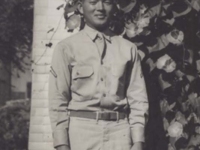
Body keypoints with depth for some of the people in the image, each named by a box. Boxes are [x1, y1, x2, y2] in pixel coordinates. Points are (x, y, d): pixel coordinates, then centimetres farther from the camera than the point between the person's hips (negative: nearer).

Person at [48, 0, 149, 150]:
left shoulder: (128, 48, 9)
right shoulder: (67, 48, 3)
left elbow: (137, 97, 8)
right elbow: (58, 99, 1)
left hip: (119, 131, 2)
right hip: (81, 130, -2)